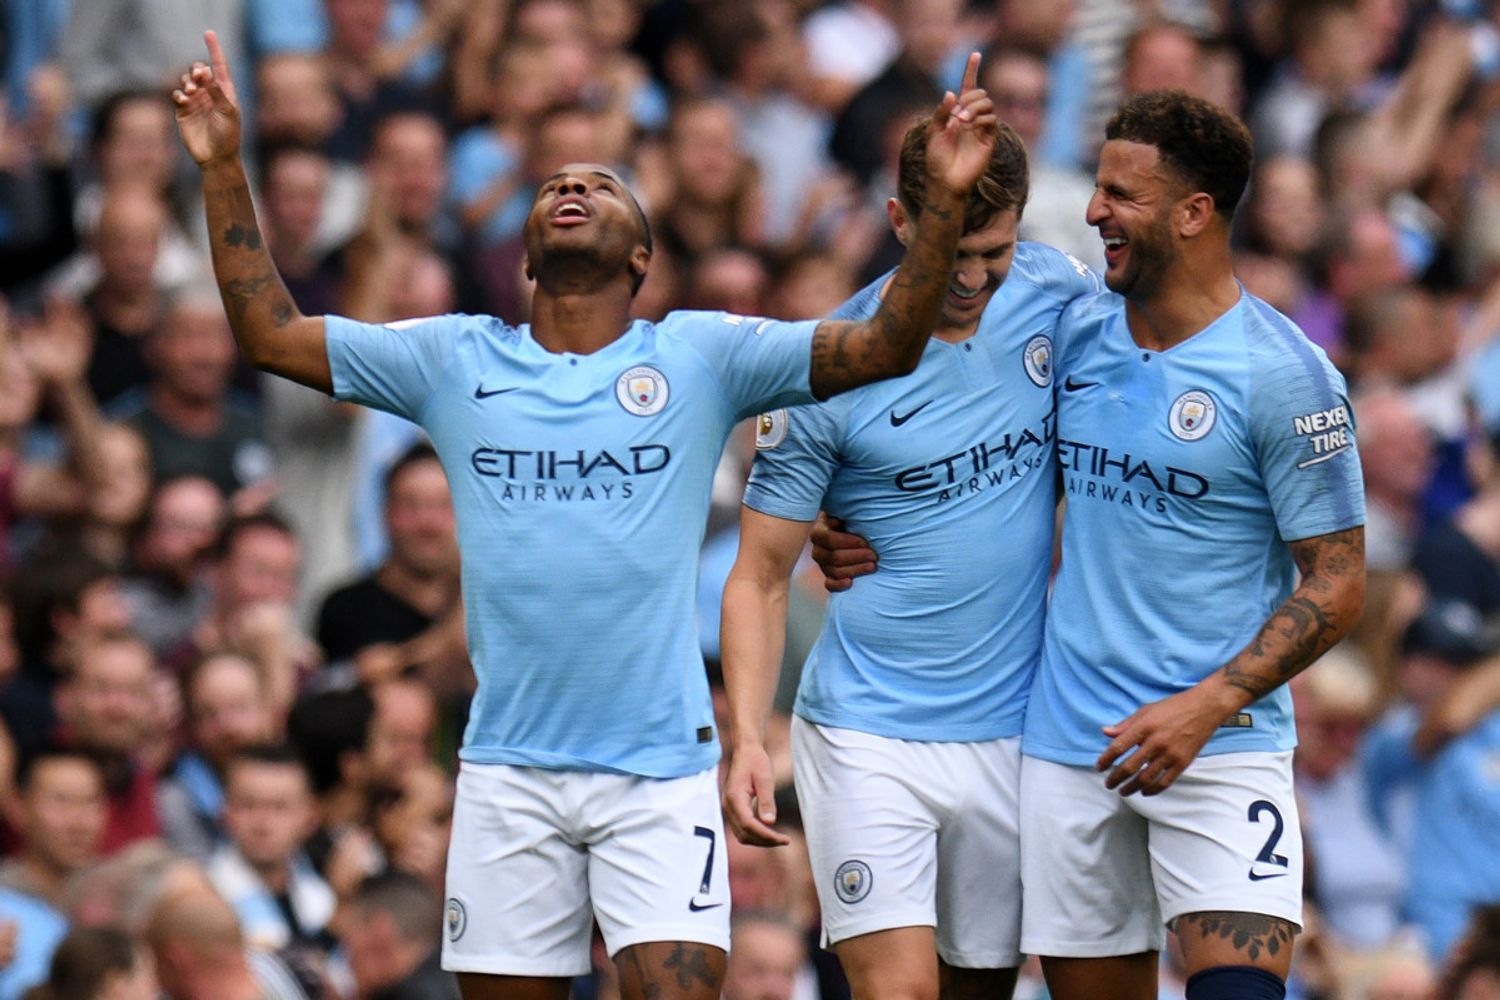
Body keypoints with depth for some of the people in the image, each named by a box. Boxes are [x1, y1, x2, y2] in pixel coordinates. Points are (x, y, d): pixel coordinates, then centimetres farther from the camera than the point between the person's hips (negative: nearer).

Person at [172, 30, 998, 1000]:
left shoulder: (699, 355, 2)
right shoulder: (456, 360, 7)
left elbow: (887, 345, -3)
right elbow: (269, 331, 8)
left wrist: (946, 197, -15)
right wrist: (224, 168, 0)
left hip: (661, 773, -2)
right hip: (509, 768, 2)